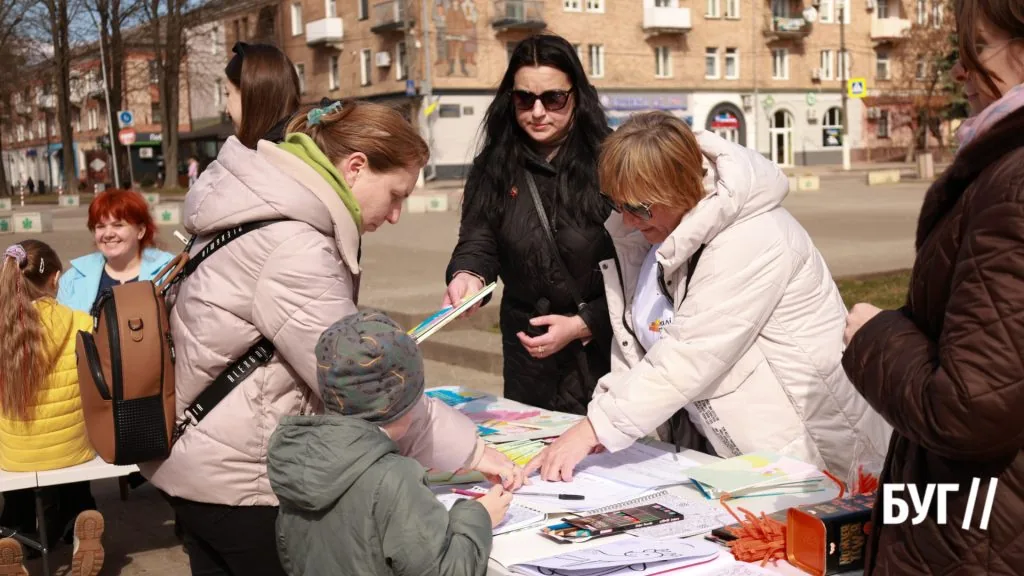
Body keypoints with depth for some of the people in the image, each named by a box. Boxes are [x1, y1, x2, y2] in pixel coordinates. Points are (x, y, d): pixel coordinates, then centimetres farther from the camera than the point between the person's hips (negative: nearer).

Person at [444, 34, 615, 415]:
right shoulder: (493, 168, 2)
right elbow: (477, 241, -5)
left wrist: (582, 324, -16)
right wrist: (467, 276, -28)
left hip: (603, 344, -3)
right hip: (527, 347, 3)